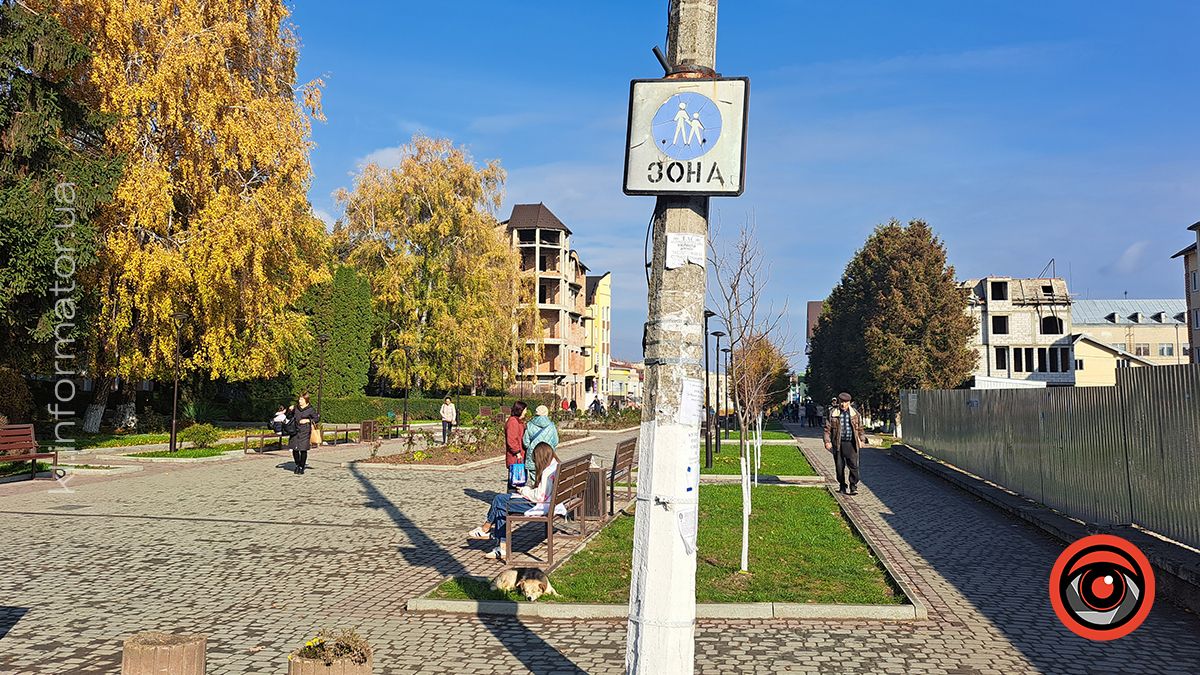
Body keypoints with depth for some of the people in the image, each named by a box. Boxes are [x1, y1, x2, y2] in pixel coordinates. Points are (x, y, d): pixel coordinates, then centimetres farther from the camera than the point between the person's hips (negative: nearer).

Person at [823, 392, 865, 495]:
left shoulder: (855, 414, 8)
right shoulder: (832, 413, 3)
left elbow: (860, 428, 16)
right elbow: (827, 428, 3)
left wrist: (861, 440, 15)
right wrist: (827, 441, -5)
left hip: (851, 443, 0)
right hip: (837, 444, 0)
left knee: (853, 465, -6)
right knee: (839, 466, 5)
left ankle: (853, 487, 1)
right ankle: (842, 486, 19)